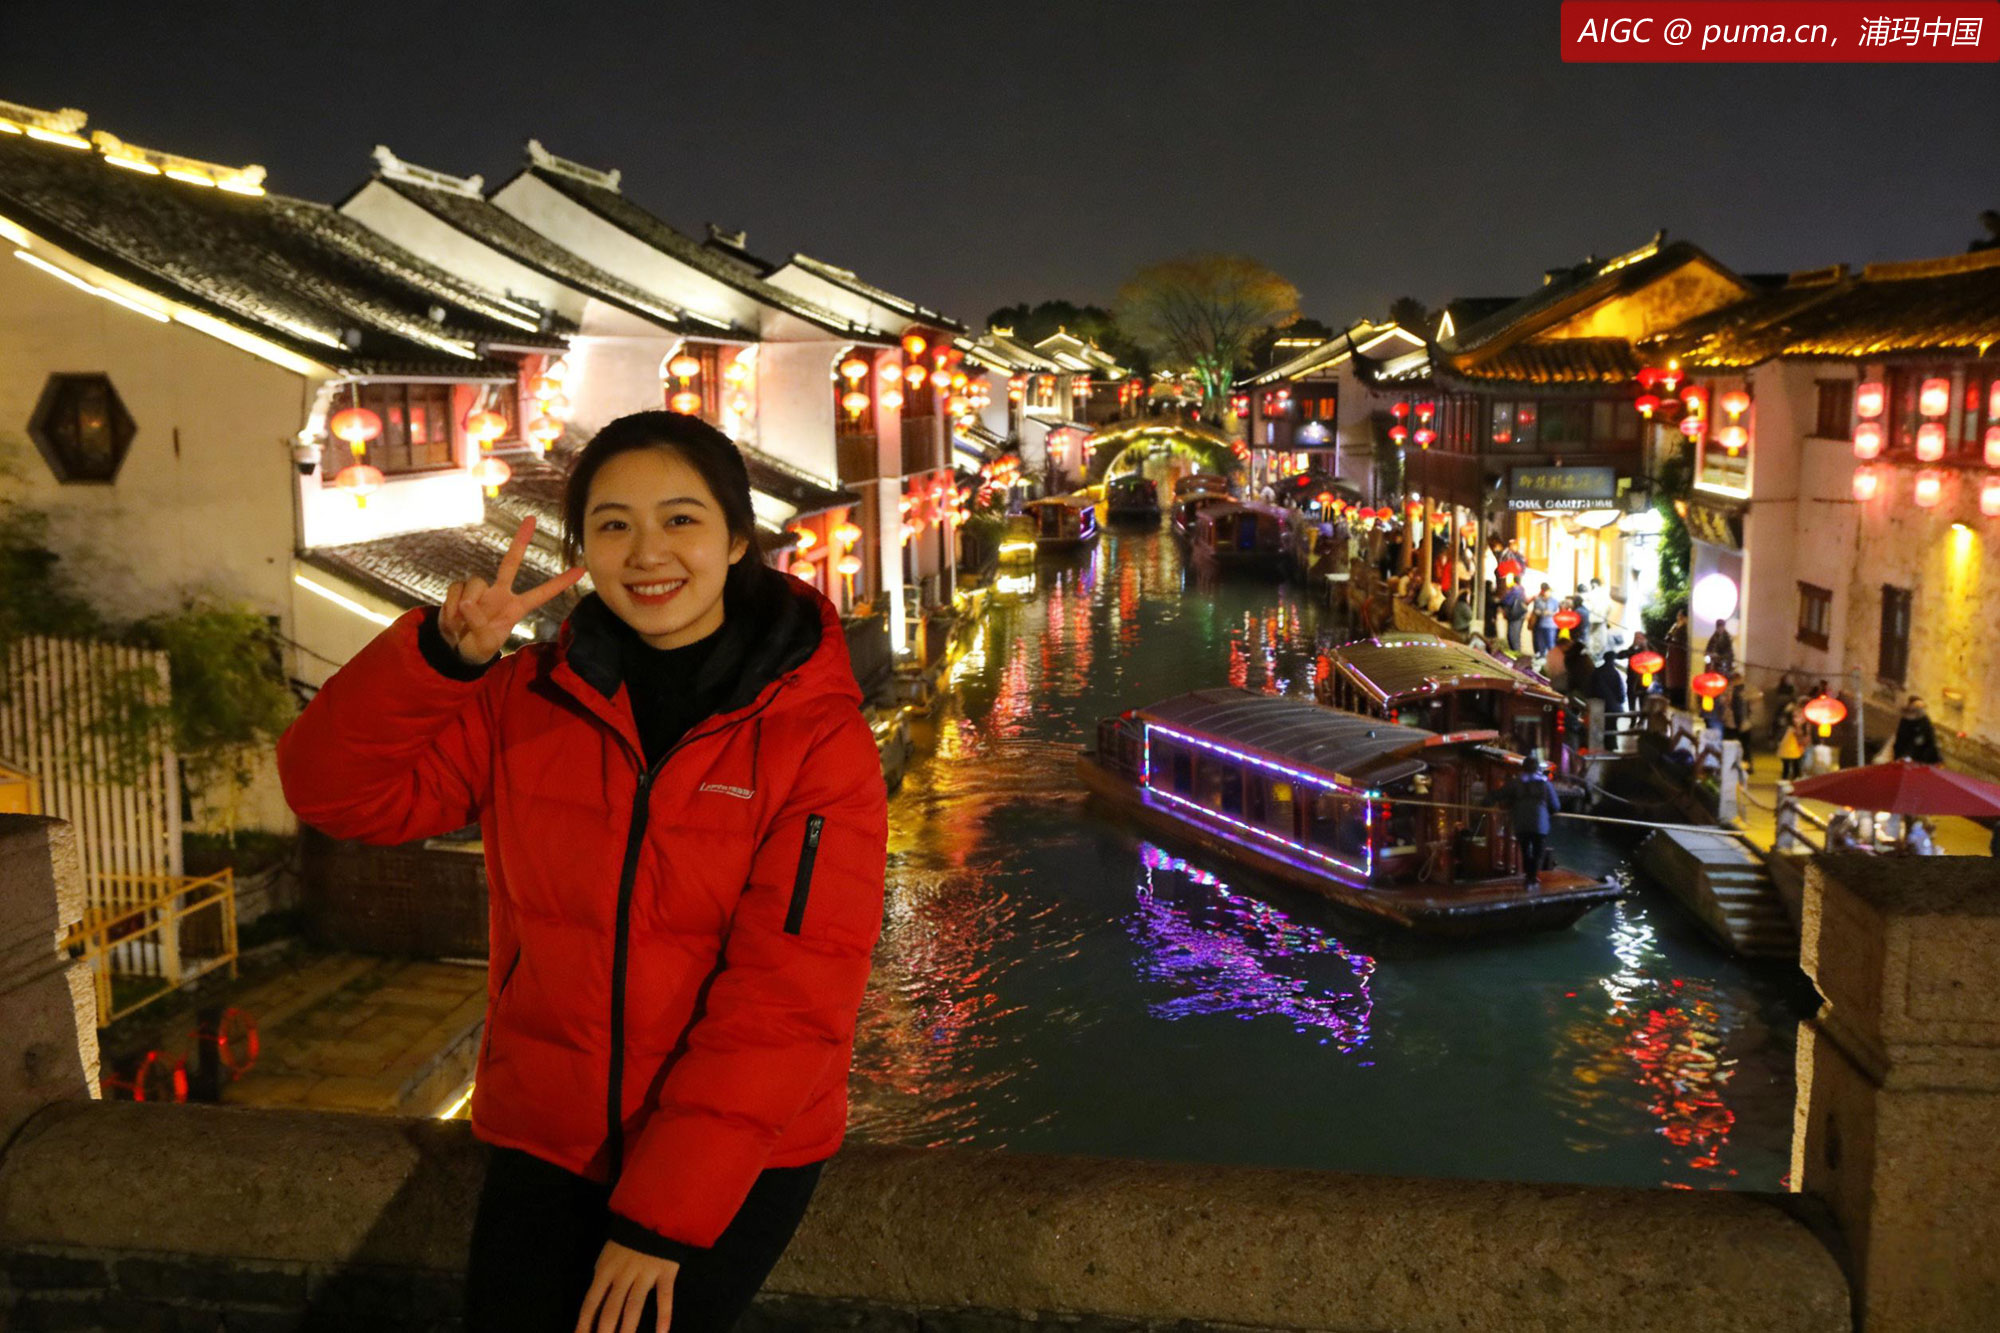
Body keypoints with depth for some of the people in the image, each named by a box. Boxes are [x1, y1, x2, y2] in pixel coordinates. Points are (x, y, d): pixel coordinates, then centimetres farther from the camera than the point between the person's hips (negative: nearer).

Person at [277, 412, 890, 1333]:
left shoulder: (817, 734, -13)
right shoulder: (526, 703, 0)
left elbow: (790, 991, -17)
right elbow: (336, 791, -5)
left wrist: (664, 1213, -17)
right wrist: (442, 657, -21)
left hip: (737, 1155, -3)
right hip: (548, 1140, 3)